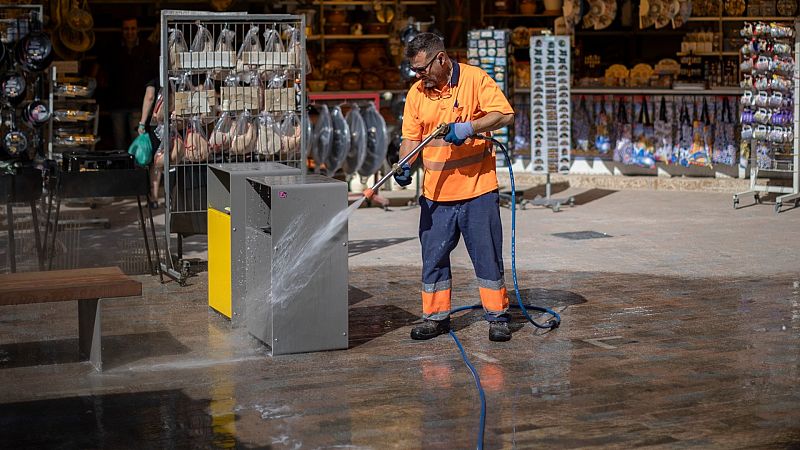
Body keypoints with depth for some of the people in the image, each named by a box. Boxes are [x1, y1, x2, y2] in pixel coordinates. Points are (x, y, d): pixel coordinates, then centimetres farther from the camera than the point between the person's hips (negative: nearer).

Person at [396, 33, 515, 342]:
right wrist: (405, 165, -10)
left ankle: (497, 317, 12)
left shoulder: (475, 79, -6)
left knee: (487, 256, 2)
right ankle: (435, 317, 20)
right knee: (433, 256, 8)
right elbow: (411, 136, 9)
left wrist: (469, 127, -24)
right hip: (435, 192, 4)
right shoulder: (417, 92, 8)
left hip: (478, 189, -4)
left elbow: (505, 114, -12)